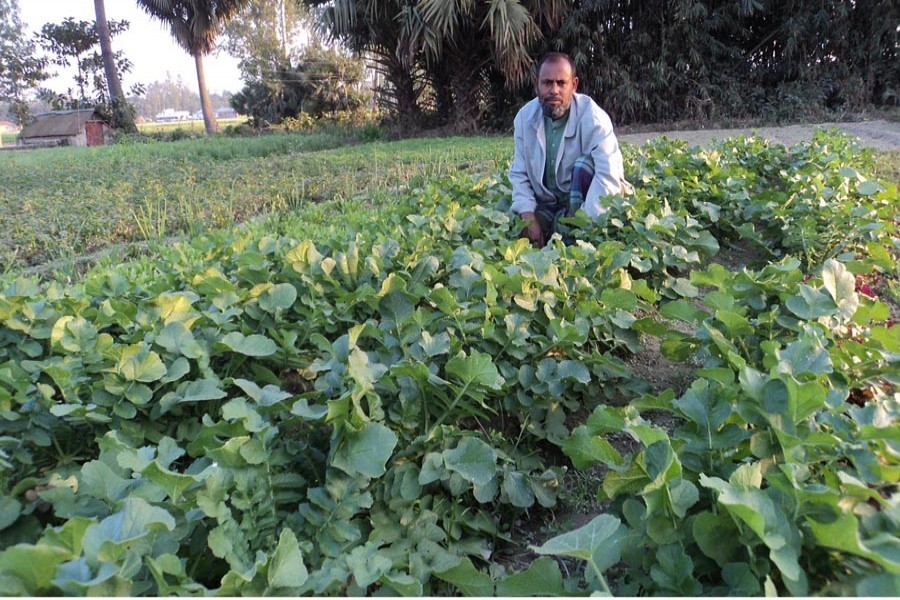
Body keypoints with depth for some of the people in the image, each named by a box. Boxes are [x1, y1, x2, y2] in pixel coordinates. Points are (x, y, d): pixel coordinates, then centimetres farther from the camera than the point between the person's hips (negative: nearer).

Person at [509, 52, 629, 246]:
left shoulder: (592, 117, -19)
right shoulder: (525, 116, -5)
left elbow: (609, 175, -29)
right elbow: (519, 173, -2)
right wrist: (528, 217, -17)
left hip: (585, 201, -3)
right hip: (545, 205, 3)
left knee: (583, 165, -30)